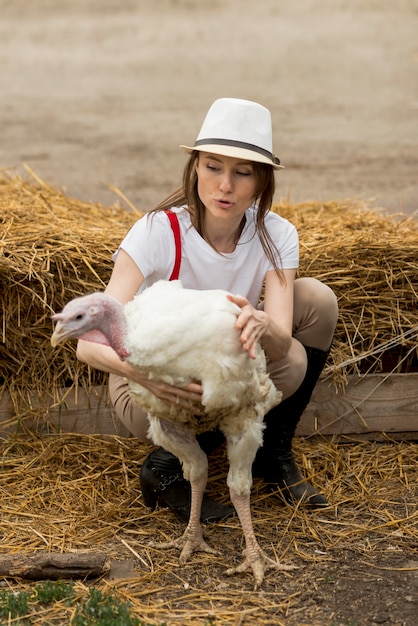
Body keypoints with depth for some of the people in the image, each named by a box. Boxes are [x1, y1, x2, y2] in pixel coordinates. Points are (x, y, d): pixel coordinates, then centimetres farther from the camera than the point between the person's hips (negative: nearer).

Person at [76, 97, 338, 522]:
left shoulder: (275, 235, -15)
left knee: (316, 299, -15)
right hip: (153, 391, -5)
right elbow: (90, 343, -36)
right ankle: (166, 470, -11)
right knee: (288, 367, -30)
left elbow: (282, 339, -28)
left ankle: (273, 456, 0)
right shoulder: (157, 232, -27)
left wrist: (260, 325, -54)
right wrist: (145, 372, -58)